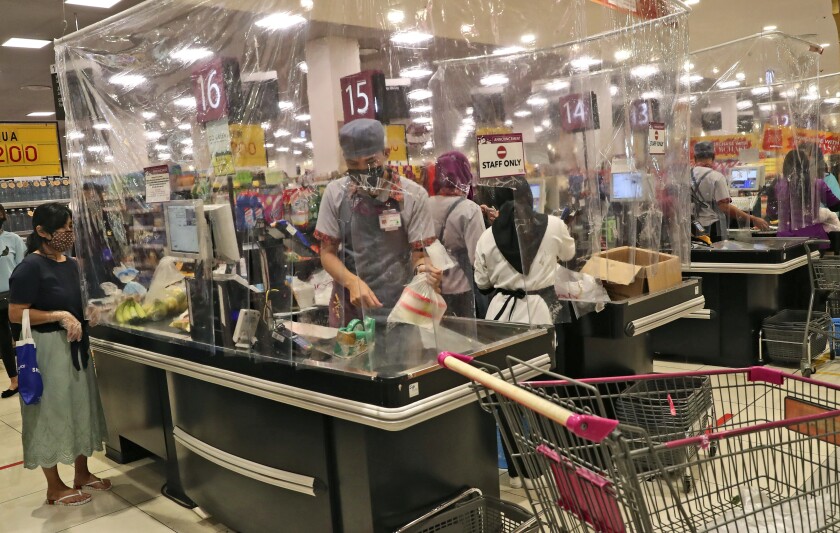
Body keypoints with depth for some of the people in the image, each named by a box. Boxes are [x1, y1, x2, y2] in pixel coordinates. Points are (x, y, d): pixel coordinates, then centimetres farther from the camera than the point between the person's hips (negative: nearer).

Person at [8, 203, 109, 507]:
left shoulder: (71, 264, 8)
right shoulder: (31, 267, -16)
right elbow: (15, 314, -19)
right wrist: (59, 316, -23)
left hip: (76, 346, 8)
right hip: (46, 349, -8)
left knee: (80, 407, 16)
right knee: (51, 413, 3)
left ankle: (82, 474, 31)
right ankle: (55, 488, 17)